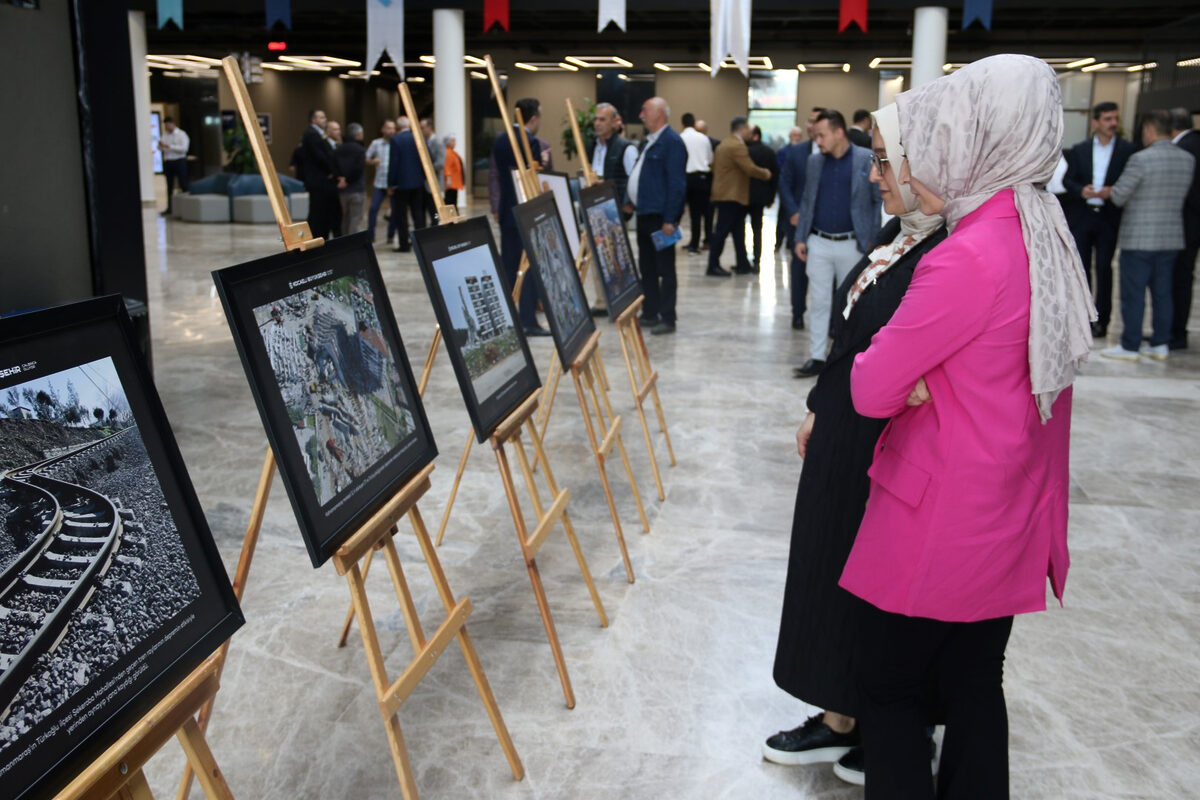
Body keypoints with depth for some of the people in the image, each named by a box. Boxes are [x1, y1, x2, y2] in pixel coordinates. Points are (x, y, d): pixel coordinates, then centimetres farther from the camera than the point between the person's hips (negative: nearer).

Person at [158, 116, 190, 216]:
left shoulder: (181, 134, -4)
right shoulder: (164, 135, 12)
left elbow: (184, 148, -16)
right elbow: (160, 148, 14)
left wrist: (169, 146, -20)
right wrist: (160, 145, -10)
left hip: (179, 161, -5)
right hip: (167, 162, 6)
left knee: (183, 185, -6)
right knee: (169, 186, 10)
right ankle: (169, 208, 15)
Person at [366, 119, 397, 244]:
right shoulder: (376, 143, 6)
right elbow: (366, 158, 10)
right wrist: (372, 161, -12)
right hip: (379, 183, 1)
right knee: (373, 208, -7)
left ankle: (391, 235, 16)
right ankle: (370, 235, 2)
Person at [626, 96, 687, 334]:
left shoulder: (672, 142, -13)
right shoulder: (651, 141, 16)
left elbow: (677, 184, -18)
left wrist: (670, 219, -21)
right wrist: (633, 203, 16)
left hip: (660, 216, -10)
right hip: (645, 214, 10)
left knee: (664, 268, -2)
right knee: (647, 268, 14)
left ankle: (667, 319, 4)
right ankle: (650, 314, 23)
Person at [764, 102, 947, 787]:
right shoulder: (896, 236, 6)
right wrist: (819, 410, 19)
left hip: (891, 458, -9)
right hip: (841, 441, 9)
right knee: (832, 574, 19)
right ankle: (840, 720, 37)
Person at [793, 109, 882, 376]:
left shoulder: (866, 159, -6)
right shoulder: (814, 161, 6)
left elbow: (880, 201, -4)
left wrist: (873, 240, -8)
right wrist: (800, 238, 6)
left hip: (851, 244, -3)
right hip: (818, 243, 3)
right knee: (819, 302, 5)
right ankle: (817, 357, 12)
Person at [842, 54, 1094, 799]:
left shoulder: (965, 262, -24)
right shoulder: (1046, 239, 3)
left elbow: (871, 390, -19)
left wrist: (885, 364, 0)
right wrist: (916, 374, -5)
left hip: (941, 519, -8)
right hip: (1009, 514, 8)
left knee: (888, 687, 10)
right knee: (973, 684, 19)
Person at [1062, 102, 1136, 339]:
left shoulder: (1127, 150, 1)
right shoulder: (1079, 150, 8)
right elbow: (1067, 179, 5)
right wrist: (1081, 191, -14)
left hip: (1109, 217, -2)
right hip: (1081, 216, 2)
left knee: (1104, 269, 1)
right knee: (1081, 267, 6)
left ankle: (1100, 321, 7)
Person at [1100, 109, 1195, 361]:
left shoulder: (1141, 159, -16)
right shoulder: (1188, 159, 5)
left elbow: (1119, 197, -11)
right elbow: (1182, 196, 14)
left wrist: (1108, 191, 10)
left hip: (1139, 239, -6)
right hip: (1172, 238, 6)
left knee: (1133, 293, 1)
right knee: (1162, 292, 13)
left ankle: (1130, 346, 6)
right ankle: (1160, 344, 18)